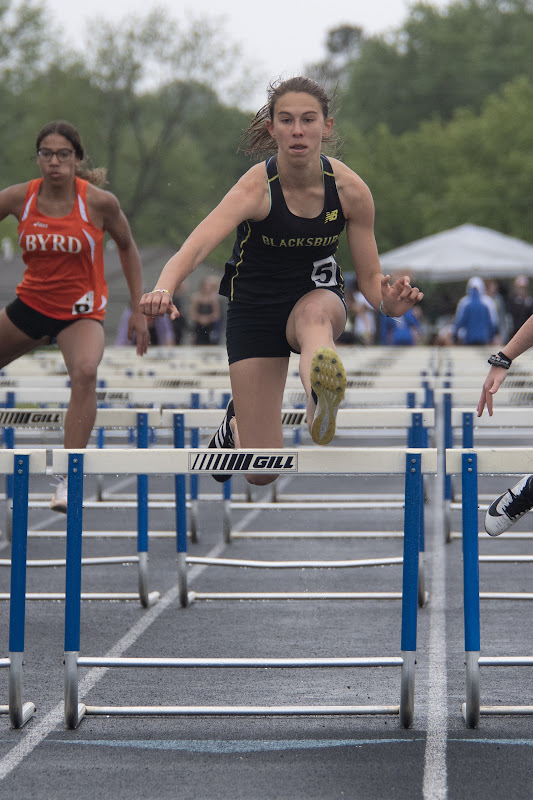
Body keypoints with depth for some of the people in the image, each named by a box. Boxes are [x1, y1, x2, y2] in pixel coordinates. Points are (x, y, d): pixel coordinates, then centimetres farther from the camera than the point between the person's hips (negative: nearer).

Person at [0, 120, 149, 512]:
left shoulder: (99, 202, -14)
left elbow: (127, 248, 2)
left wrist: (138, 309, 2)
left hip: (82, 311, -3)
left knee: (85, 372, -31)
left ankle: (70, 479, -29)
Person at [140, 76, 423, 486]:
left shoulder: (350, 189, -15)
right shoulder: (257, 187, -25)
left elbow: (370, 276, -7)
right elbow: (197, 246, -40)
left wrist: (389, 301, -31)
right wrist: (163, 290, -61)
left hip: (318, 295, 1)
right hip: (255, 307, -1)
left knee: (314, 314, -40)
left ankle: (320, 404, -71)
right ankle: (236, 422, 32)